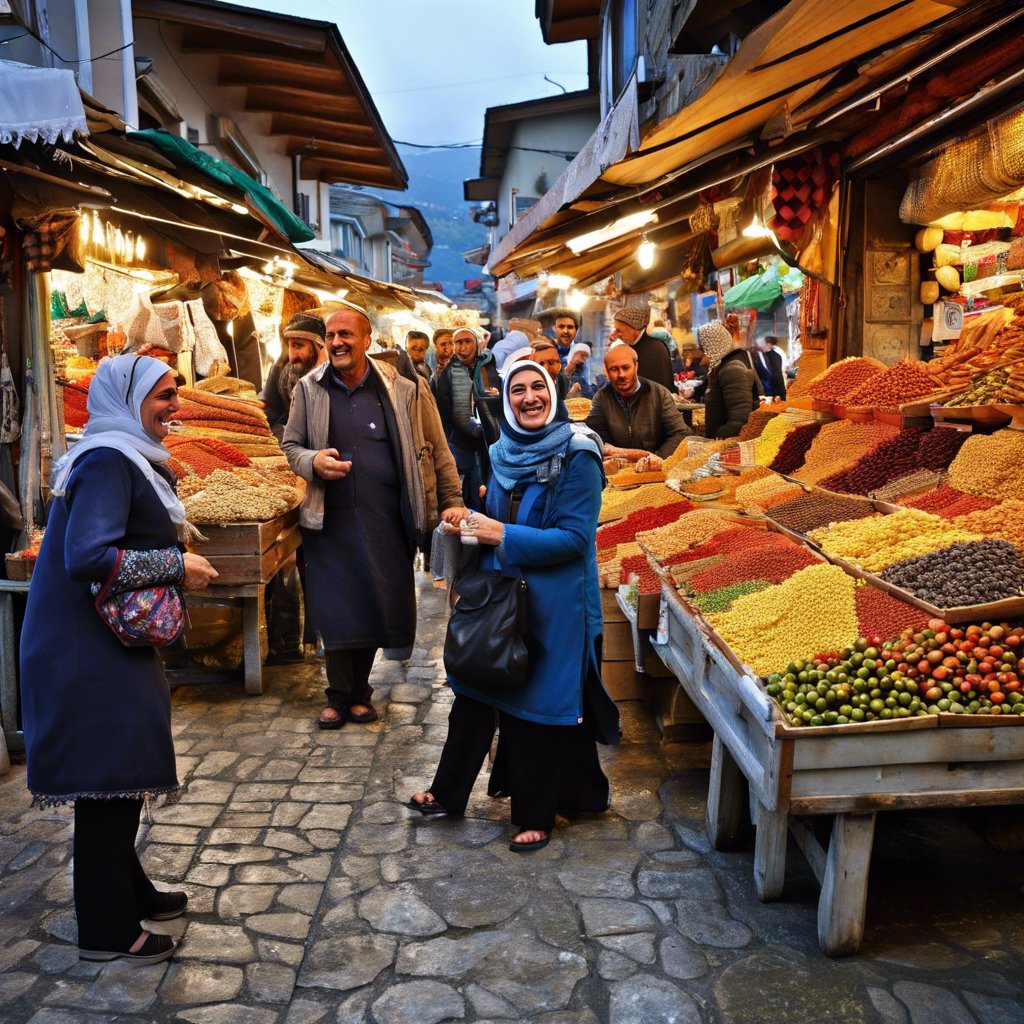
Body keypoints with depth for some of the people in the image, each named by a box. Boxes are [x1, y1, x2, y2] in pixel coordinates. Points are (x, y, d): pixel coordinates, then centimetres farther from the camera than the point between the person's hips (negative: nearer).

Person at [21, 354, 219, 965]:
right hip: (88, 650, -10)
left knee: (121, 774, 19)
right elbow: (88, 558, -30)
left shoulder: (128, 457, 12)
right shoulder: (108, 462, -20)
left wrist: (174, 568, 7)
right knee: (109, 780, 0)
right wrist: (177, 566, -22)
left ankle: (129, 892, 36)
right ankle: (107, 931, 14)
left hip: (111, 642, 10)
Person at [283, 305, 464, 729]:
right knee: (336, 610, 1)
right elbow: (291, 445, 11)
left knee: (376, 606, 6)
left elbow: (432, 449, 5)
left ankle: (358, 690, 26)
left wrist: (451, 501, -1)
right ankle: (340, 695, 19)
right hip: (330, 518, 0)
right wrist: (313, 461, -12)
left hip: (385, 519, 0)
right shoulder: (308, 389, 4)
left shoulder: (400, 389, 1)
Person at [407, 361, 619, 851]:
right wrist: (473, 523, 0)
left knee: (540, 703, 5)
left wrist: (505, 537, -22)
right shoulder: (505, 453, 6)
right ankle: (449, 792, 32)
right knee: (476, 691, 14)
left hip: (552, 603, -6)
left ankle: (535, 815, 24)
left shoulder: (577, 457, -14)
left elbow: (575, 538, -19)